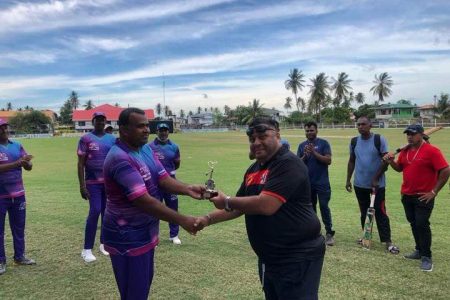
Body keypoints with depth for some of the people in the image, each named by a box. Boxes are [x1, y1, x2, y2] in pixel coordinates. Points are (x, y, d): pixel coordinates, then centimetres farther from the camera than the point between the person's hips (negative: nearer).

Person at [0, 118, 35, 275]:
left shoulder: (17, 145, 6)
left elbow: (29, 167, 2)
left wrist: (26, 162, -20)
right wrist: (17, 163, -31)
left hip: (18, 194, 5)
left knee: (19, 227, 15)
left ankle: (19, 256, 28)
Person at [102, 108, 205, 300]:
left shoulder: (146, 149, 3)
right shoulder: (120, 158, -27)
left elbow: (163, 179, -2)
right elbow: (144, 201, -31)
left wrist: (188, 189, -22)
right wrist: (182, 220, -31)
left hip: (145, 232, 9)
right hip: (127, 237, -9)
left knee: (144, 283, 24)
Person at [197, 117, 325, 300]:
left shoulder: (288, 164, -20)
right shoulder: (253, 169, 9)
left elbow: (266, 205, -30)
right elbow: (240, 206, 17)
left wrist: (226, 202, -17)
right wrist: (209, 219, 5)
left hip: (297, 257, -9)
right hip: (268, 257, 9)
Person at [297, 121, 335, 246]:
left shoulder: (323, 143, -2)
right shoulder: (302, 145, 7)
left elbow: (328, 160, -10)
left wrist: (314, 153, -19)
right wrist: (305, 155, -13)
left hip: (322, 182, -3)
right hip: (307, 183, 4)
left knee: (324, 207, -3)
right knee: (310, 208, 11)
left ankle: (329, 233, 4)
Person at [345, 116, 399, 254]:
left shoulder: (379, 140, -10)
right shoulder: (354, 141, 4)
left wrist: (376, 179, -15)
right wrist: (348, 180, 8)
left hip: (377, 184, -4)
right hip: (359, 184, 4)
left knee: (380, 212, -2)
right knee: (364, 211, 14)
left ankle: (388, 241, 5)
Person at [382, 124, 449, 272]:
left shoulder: (432, 150, -15)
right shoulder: (405, 151, 6)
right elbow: (399, 168, 17)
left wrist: (434, 192, -15)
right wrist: (391, 161, -5)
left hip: (423, 197, -7)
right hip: (407, 196, 7)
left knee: (422, 225, -5)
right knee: (414, 224, 15)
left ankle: (426, 257, 7)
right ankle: (419, 250, 30)